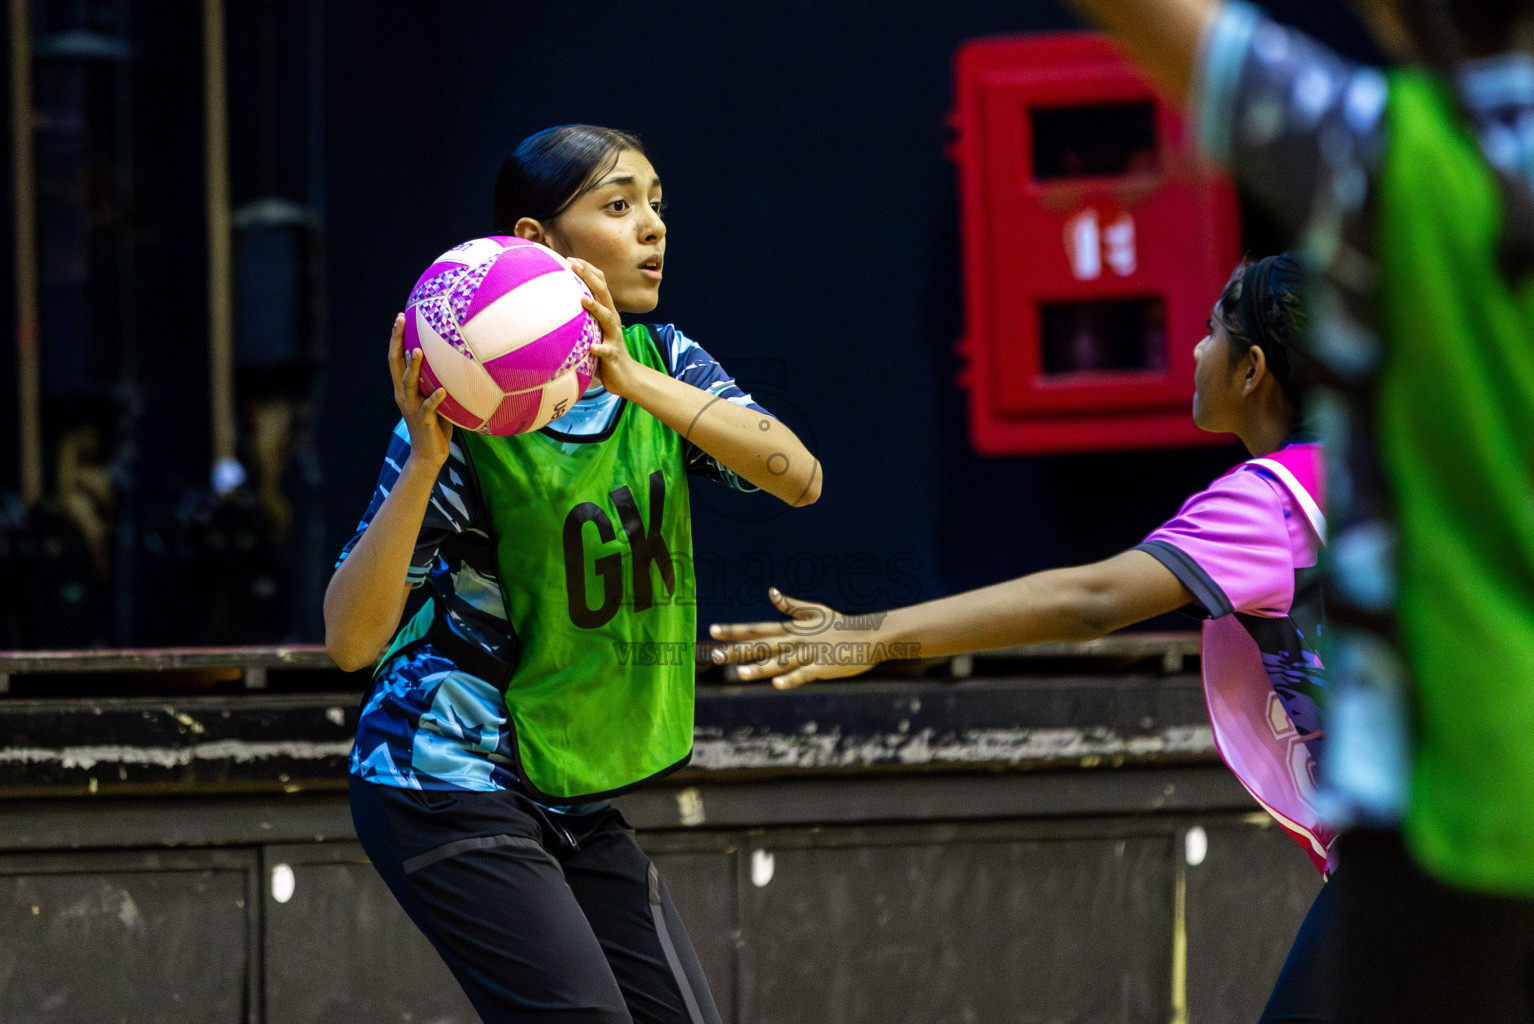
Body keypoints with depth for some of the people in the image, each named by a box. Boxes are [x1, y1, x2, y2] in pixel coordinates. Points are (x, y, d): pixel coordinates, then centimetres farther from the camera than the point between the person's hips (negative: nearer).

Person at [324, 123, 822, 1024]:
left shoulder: (663, 366, 1)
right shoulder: (469, 414, -17)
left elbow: (799, 478, -18)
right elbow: (351, 640, -23)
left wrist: (634, 378, -31)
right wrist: (425, 458, -35)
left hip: (578, 798, 7)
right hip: (450, 787, -7)